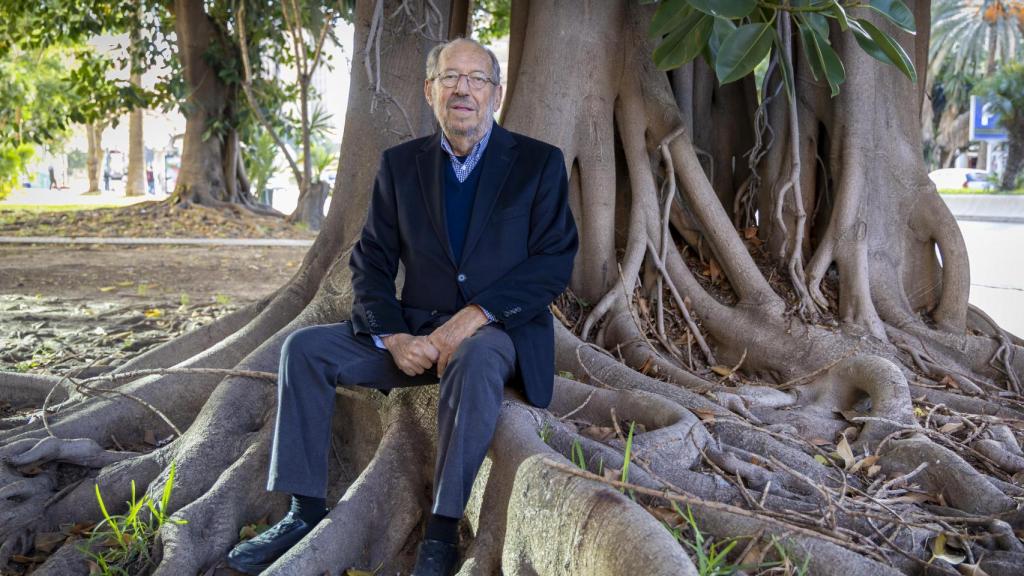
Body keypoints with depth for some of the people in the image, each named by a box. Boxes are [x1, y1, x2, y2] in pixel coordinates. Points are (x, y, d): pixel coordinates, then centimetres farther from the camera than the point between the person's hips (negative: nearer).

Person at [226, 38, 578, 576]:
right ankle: (305, 511, -7)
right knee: (305, 348, -13)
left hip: (499, 331, -4)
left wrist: (475, 316, -21)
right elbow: (371, 262, 5)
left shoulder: (539, 163, -1)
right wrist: (393, 337, -13)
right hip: (415, 330, 4)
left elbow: (555, 263, -9)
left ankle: (441, 532, -28)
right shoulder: (401, 163, 8)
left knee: (476, 361, -38)